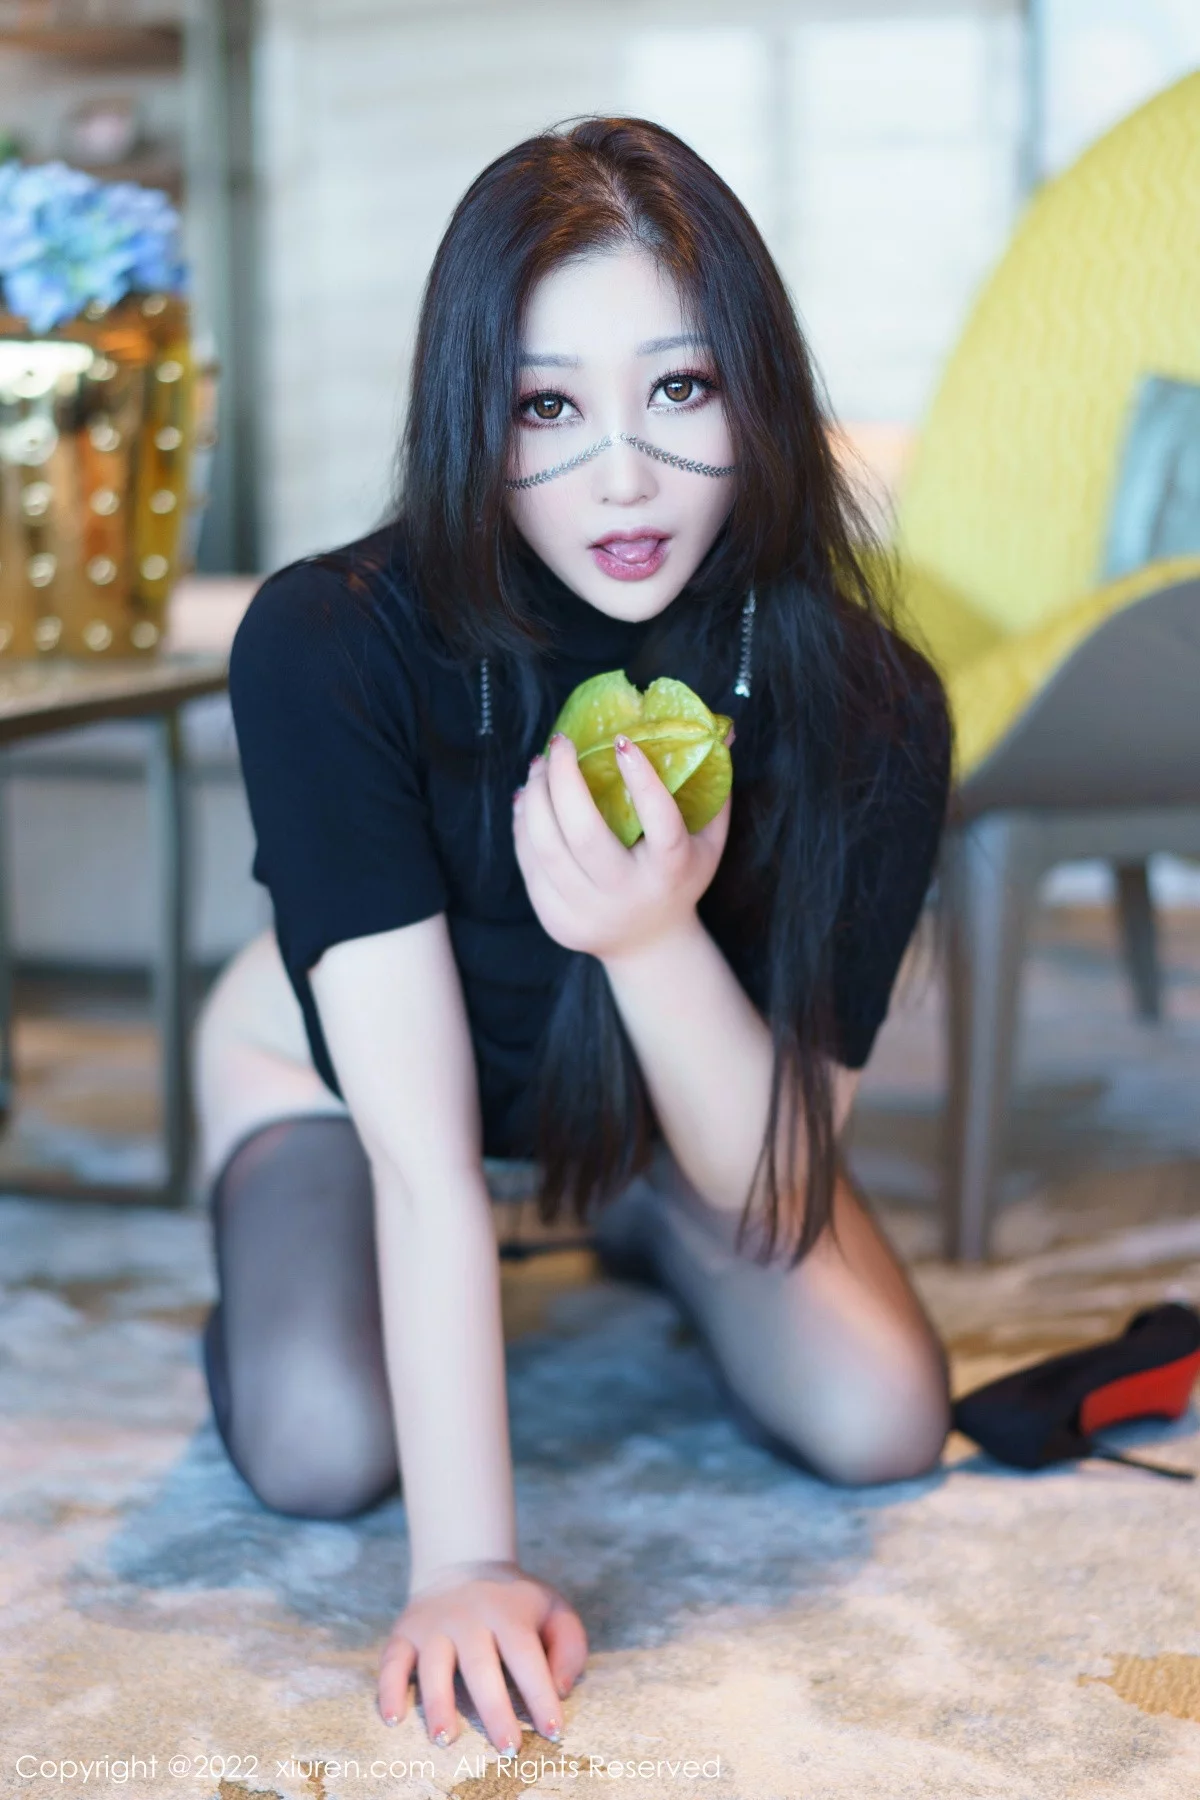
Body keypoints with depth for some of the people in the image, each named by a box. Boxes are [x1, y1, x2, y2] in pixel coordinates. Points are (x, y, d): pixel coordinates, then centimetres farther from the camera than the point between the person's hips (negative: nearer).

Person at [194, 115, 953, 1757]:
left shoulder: (870, 711, -30)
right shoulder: (326, 649, -36)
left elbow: (772, 1197, -29)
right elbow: (420, 1145, -37)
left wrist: (659, 940, -48)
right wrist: (464, 1562, -43)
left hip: (673, 1099, 2)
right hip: (336, 1062, -2)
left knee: (876, 1421, -16)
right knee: (320, 1451, -25)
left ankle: (628, 1228, 17)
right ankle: (280, 1251, 13)